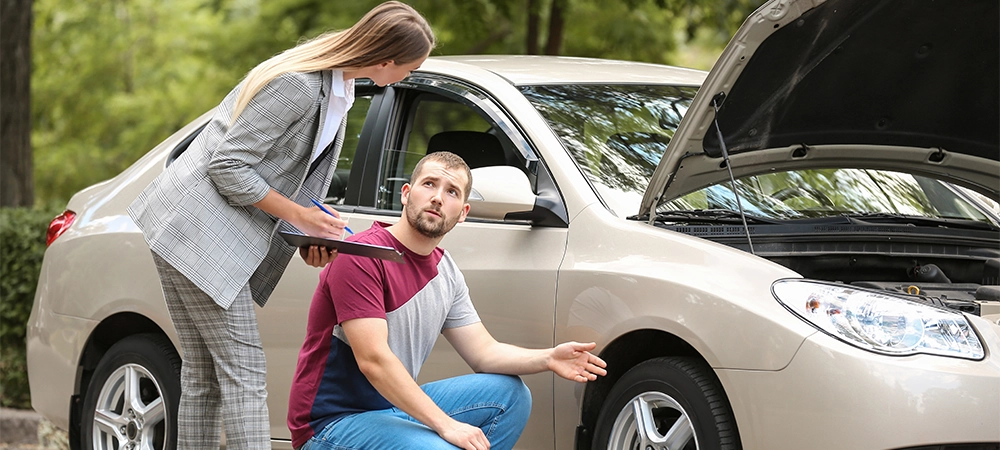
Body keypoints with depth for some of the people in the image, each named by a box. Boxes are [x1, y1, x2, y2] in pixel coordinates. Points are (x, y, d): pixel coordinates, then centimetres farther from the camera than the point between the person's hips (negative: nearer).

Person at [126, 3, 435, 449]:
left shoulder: (339, 90, 9)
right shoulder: (299, 86, -22)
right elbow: (228, 168, -20)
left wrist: (311, 235, 2)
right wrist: (299, 216, -13)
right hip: (197, 229, -10)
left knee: (203, 376, 9)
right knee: (244, 373, -11)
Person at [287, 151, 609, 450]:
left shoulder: (446, 272, 9)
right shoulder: (362, 257, -18)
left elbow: (484, 352, 10)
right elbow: (373, 360, -26)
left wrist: (547, 359, -10)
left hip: (395, 406, 9)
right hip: (331, 423, -9)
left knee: (509, 394, 4)